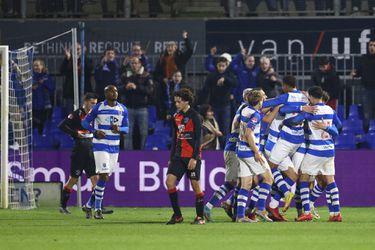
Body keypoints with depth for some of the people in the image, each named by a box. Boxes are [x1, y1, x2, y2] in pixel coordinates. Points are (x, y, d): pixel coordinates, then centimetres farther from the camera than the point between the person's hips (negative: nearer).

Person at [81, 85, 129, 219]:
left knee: (105, 177, 8)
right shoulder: (98, 107, -5)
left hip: (115, 147, 5)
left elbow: (126, 128, 10)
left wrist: (119, 129, -13)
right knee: (104, 175, -15)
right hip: (100, 145, -5)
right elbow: (85, 122, 0)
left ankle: (89, 204, 23)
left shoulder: (123, 109, 7)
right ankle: (98, 208, -7)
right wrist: (95, 131, -17)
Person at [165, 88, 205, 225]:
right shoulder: (176, 117, 13)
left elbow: (198, 138, -11)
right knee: (169, 181, -7)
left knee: (196, 185, -3)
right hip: (178, 156, 6)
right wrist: (171, 158, 16)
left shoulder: (194, 116, -7)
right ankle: (177, 215, 0)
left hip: (192, 157, -6)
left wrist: (194, 158, -17)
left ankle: (200, 217, 8)